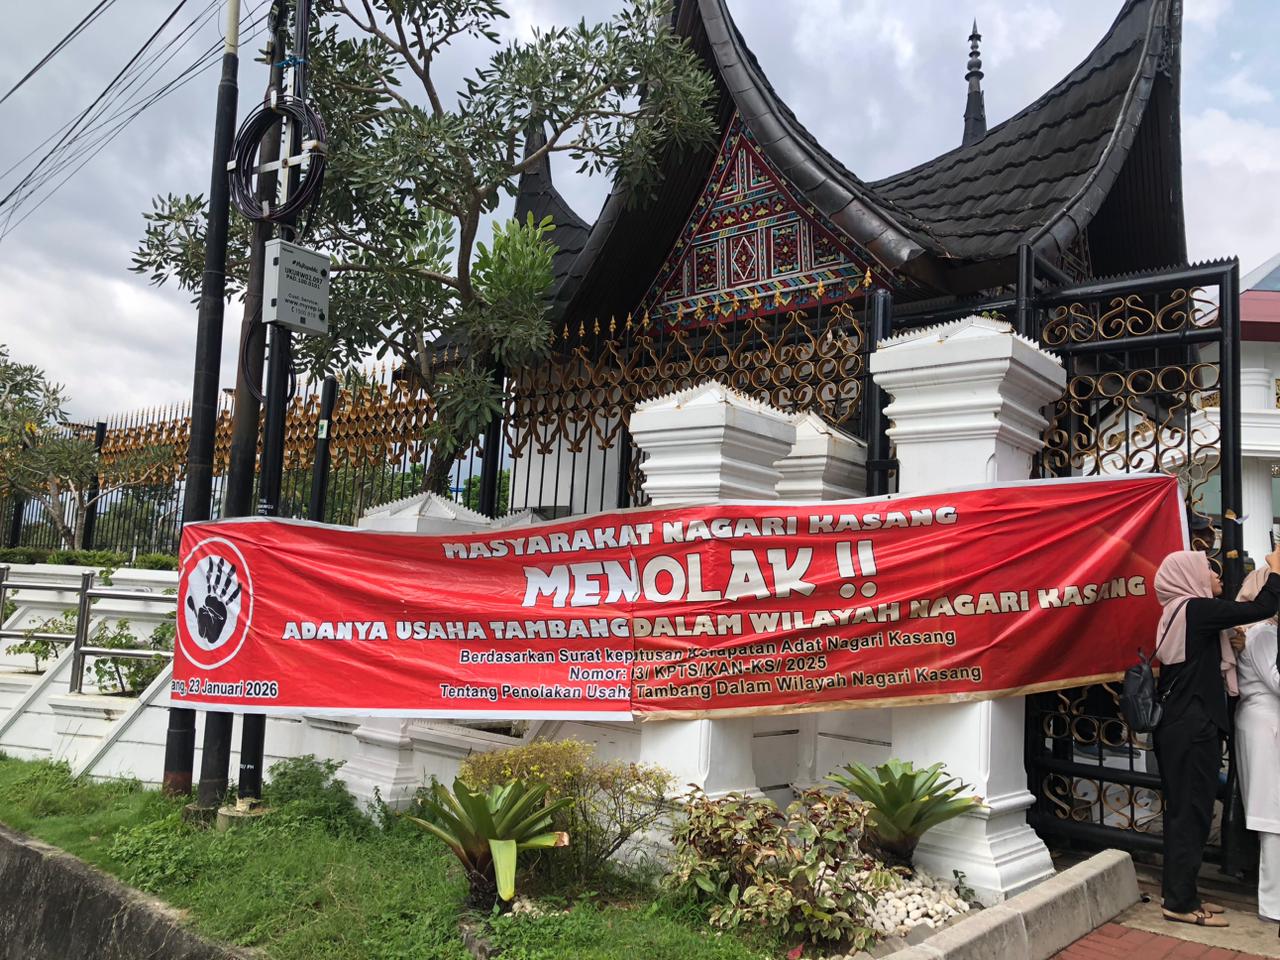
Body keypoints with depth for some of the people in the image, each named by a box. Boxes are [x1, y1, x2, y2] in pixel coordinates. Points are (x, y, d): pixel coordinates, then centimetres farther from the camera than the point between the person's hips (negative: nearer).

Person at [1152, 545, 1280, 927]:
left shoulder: (1179, 613, 15)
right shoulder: (1196, 609, -13)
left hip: (1180, 727, 9)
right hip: (1193, 728, -9)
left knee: (1186, 813, 13)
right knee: (1191, 813, -3)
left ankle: (1181, 895, 20)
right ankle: (1180, 902, 3)